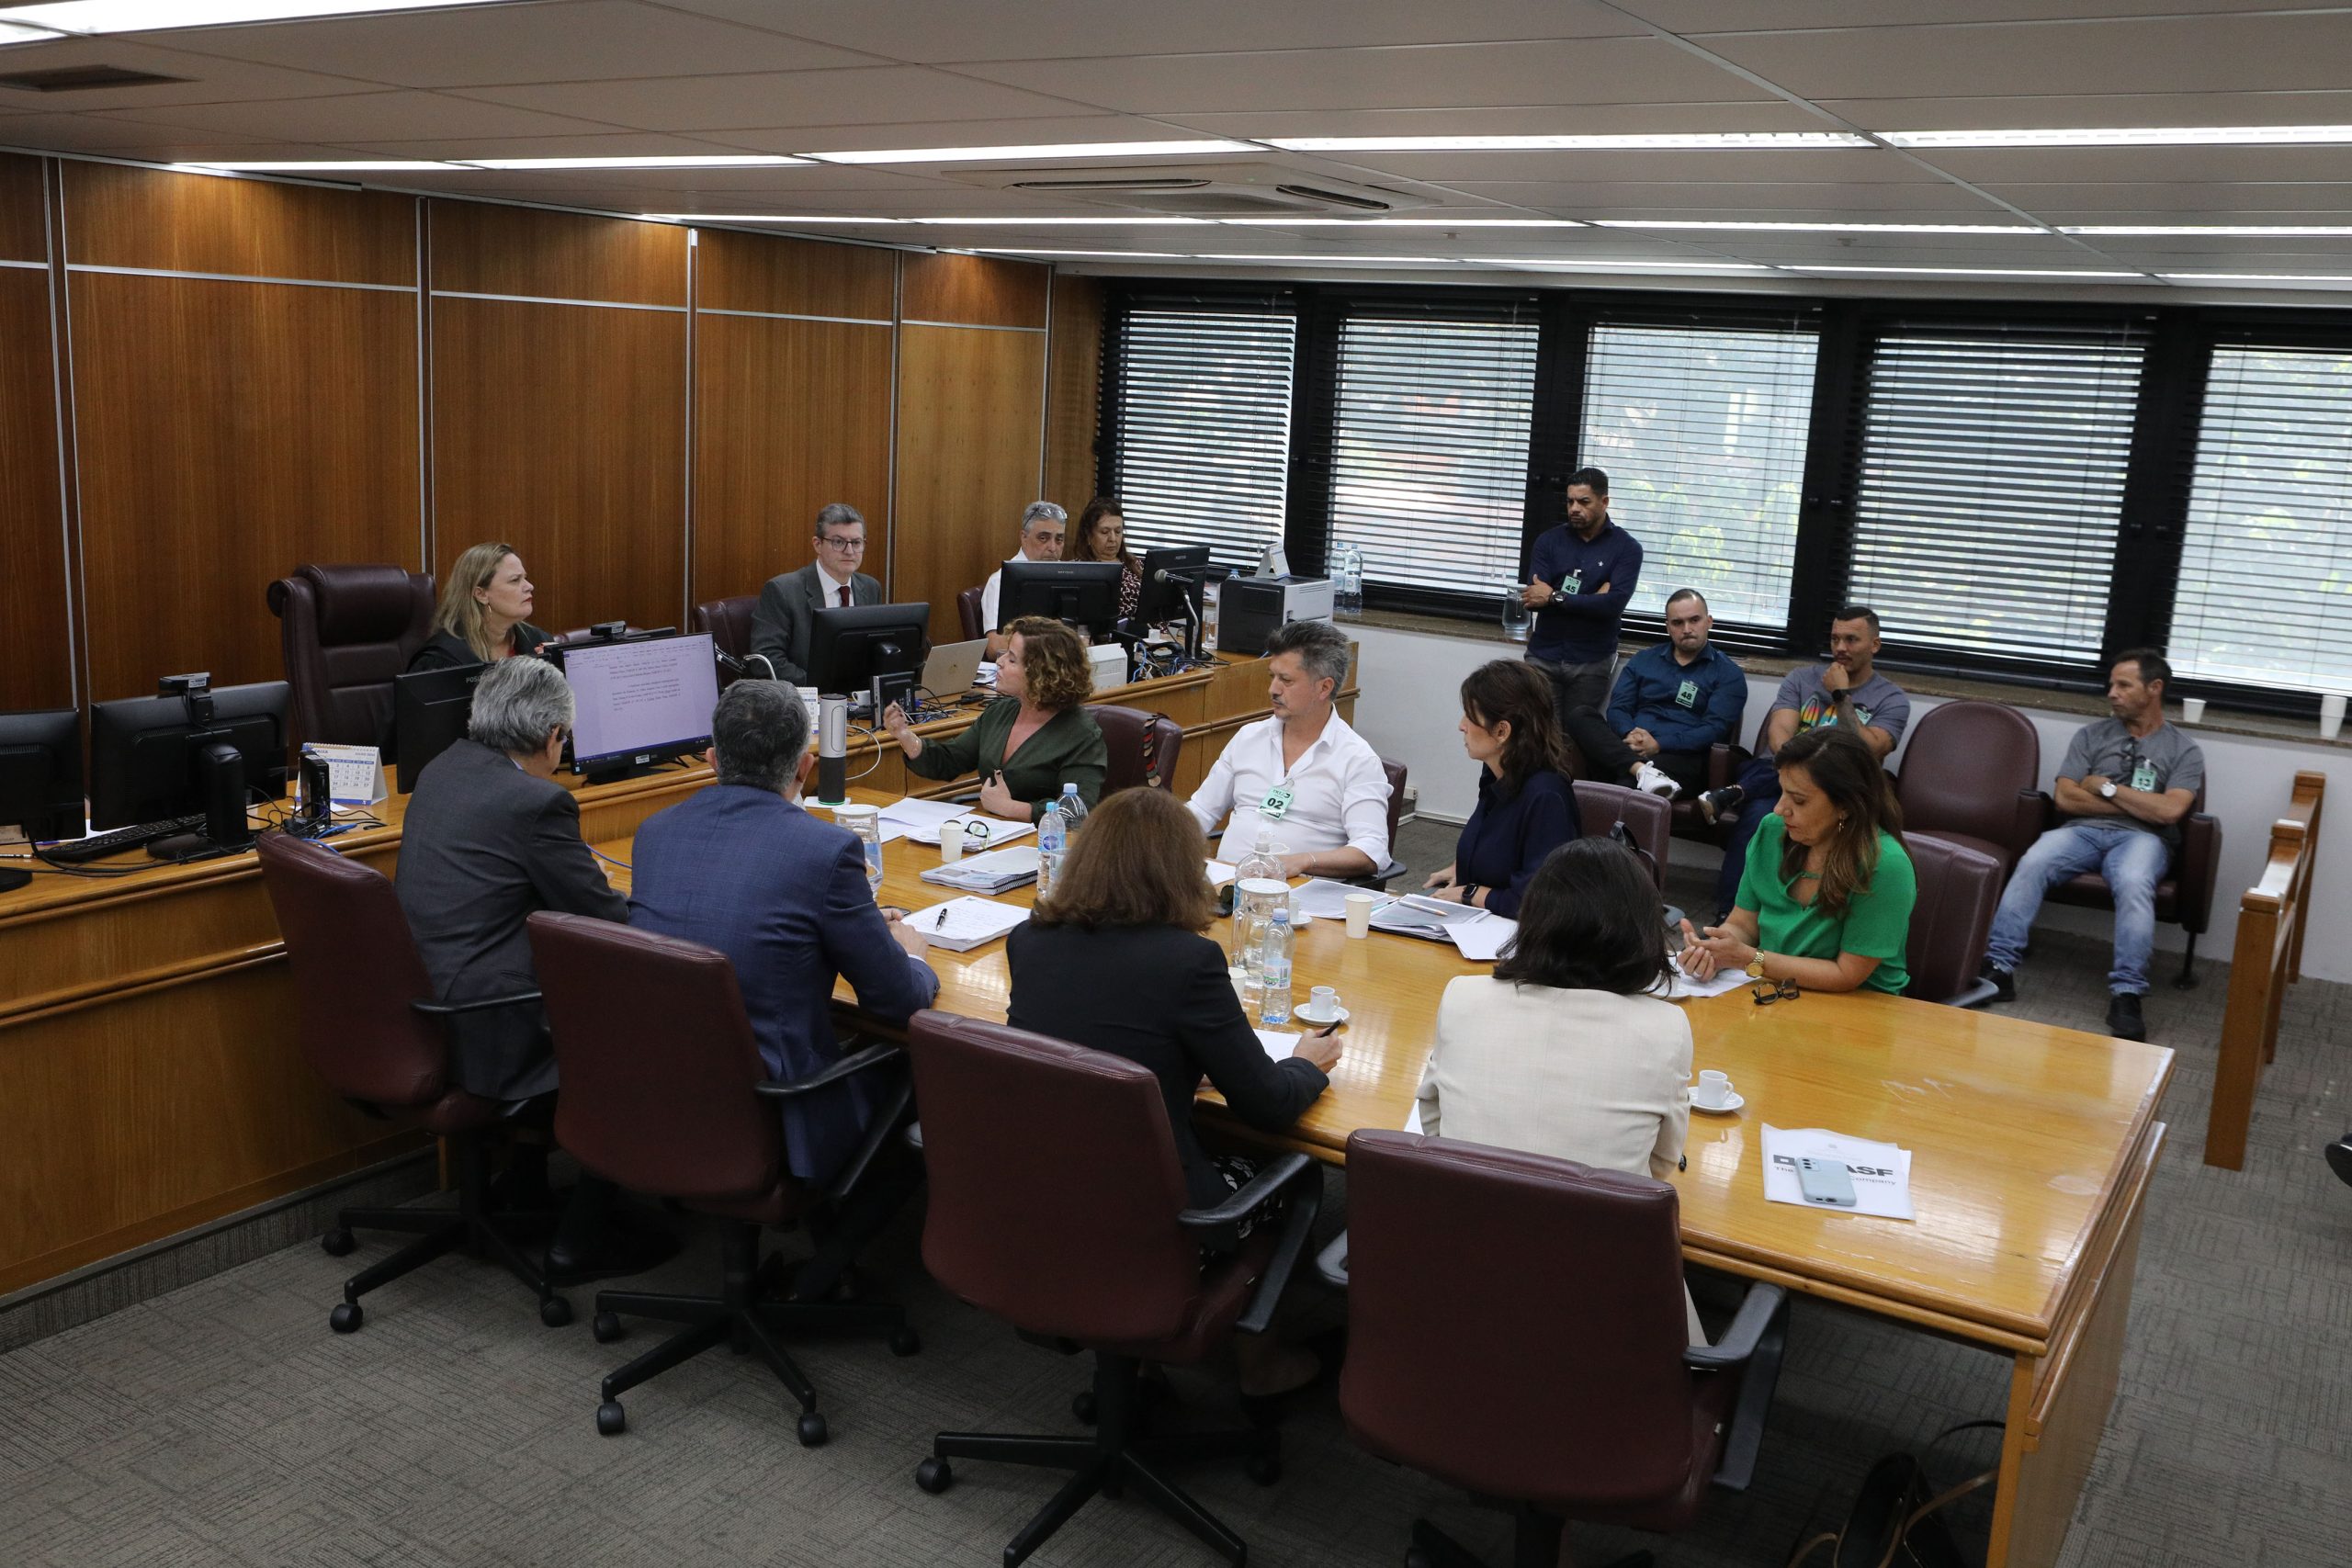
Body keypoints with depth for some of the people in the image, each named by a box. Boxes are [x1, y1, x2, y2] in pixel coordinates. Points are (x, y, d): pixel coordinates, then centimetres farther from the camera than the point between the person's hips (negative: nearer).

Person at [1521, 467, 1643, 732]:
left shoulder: (1627, 548, 0)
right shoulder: (1549, 540, 5)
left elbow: (1614, 604, -15)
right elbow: (1533, 598, -7)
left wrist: (1555, 598, -15)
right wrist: (1590, 600, -13)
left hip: (1592, 662, -1)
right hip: (1544, 657, 1)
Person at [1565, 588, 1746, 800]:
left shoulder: (1727, 674, 11)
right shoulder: (1643, 660, 23)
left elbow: (1715, 729, -3)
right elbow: (1617, 708, 12)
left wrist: (1659, 745, -15)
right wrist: (1630, 735, -12)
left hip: (1681, 757, -6)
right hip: (1626, 750, 6)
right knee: (1579, 717, -29)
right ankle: (1641, 770, -42)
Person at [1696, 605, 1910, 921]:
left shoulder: (1892, 700, 8)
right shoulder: (1801, 679, 16)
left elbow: (1865, 752, -10)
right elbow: (1779, 732, -2)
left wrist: (1841, 694, -5)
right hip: (1777, 777, 1)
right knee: (1758, 814, -34)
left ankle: (1735, 795, -32)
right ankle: (1728, 914, -34)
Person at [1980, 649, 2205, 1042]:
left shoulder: (2184, 751, 12)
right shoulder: (2091, 736, 17)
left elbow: (2169, 811, -6)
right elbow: (2066, 799, 4)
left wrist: (2107, 788, -1)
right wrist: (2136, 804, 0)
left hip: (2140, 838, -2)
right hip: (2082, 831, 2)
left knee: (2133, 886, -38)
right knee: (2032, 864, -31)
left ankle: (2126, 994, -36)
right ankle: (1999, 965, -36)